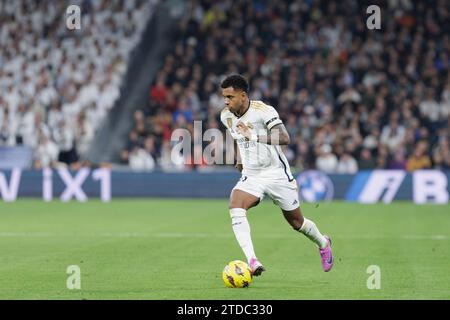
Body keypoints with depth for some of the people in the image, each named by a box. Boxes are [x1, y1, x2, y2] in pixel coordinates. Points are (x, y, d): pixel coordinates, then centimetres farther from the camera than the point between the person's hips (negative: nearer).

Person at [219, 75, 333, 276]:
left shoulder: (263, 111, -21)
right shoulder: (226, 116, -1)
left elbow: (284, 138, -34)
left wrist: (255, 137, -44)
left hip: (276, 174, -4)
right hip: (250, 176, 4)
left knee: (296, 222, 11)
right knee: (235, 208, -26)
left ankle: (323, 243, 44)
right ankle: (252, 261, -35)